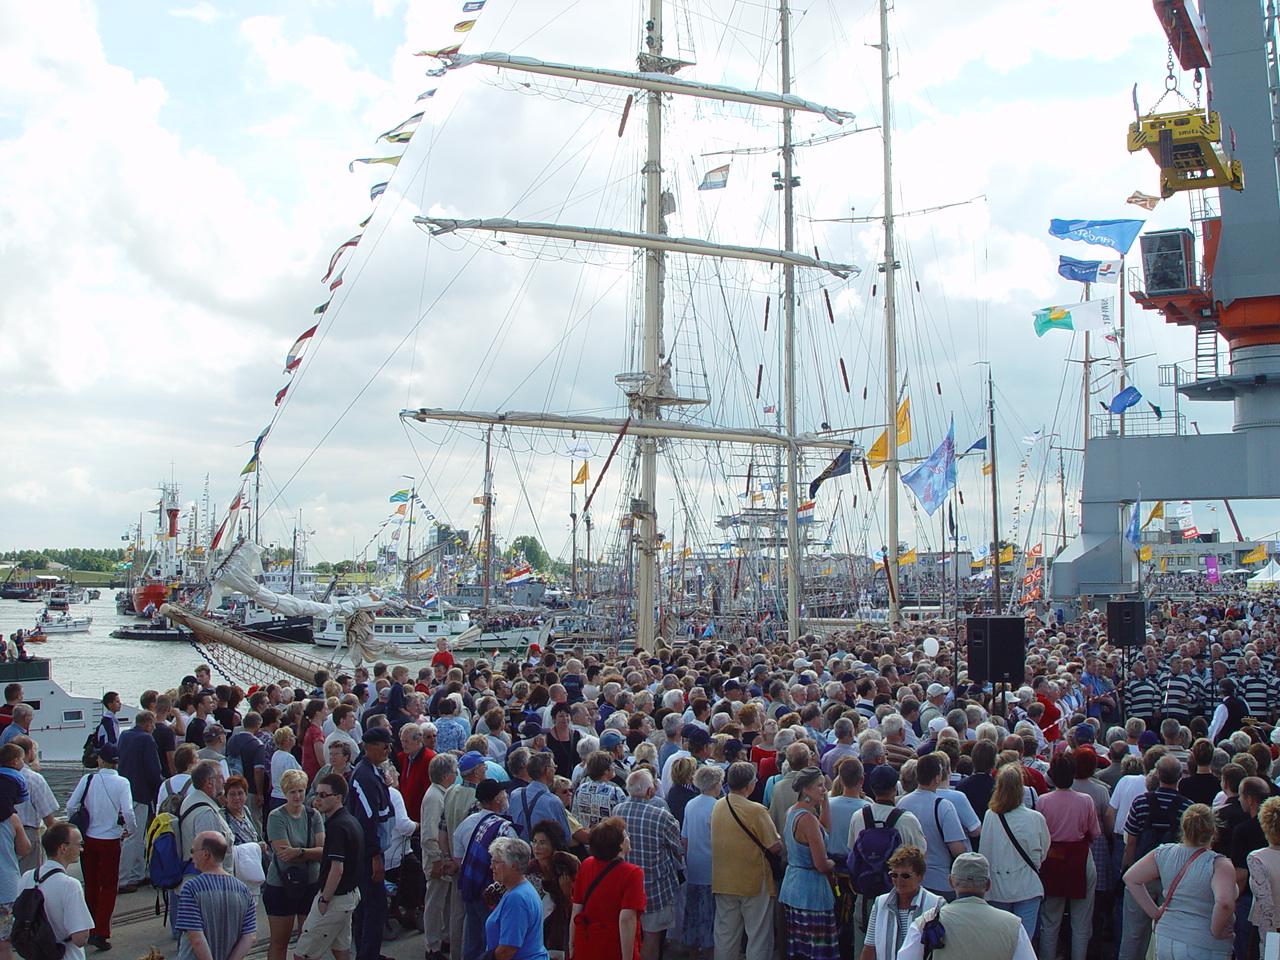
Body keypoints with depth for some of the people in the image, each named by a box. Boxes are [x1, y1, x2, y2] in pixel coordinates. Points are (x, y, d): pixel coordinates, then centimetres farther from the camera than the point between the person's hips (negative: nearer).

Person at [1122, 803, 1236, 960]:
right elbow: (1225, 902, -31)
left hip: (1165, 940, 5)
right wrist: (1216, 931, -14)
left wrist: (1156, 913, 8)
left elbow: (1130, 878, 5)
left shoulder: (1164, 853, 1)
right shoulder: (1218, 864, -14)